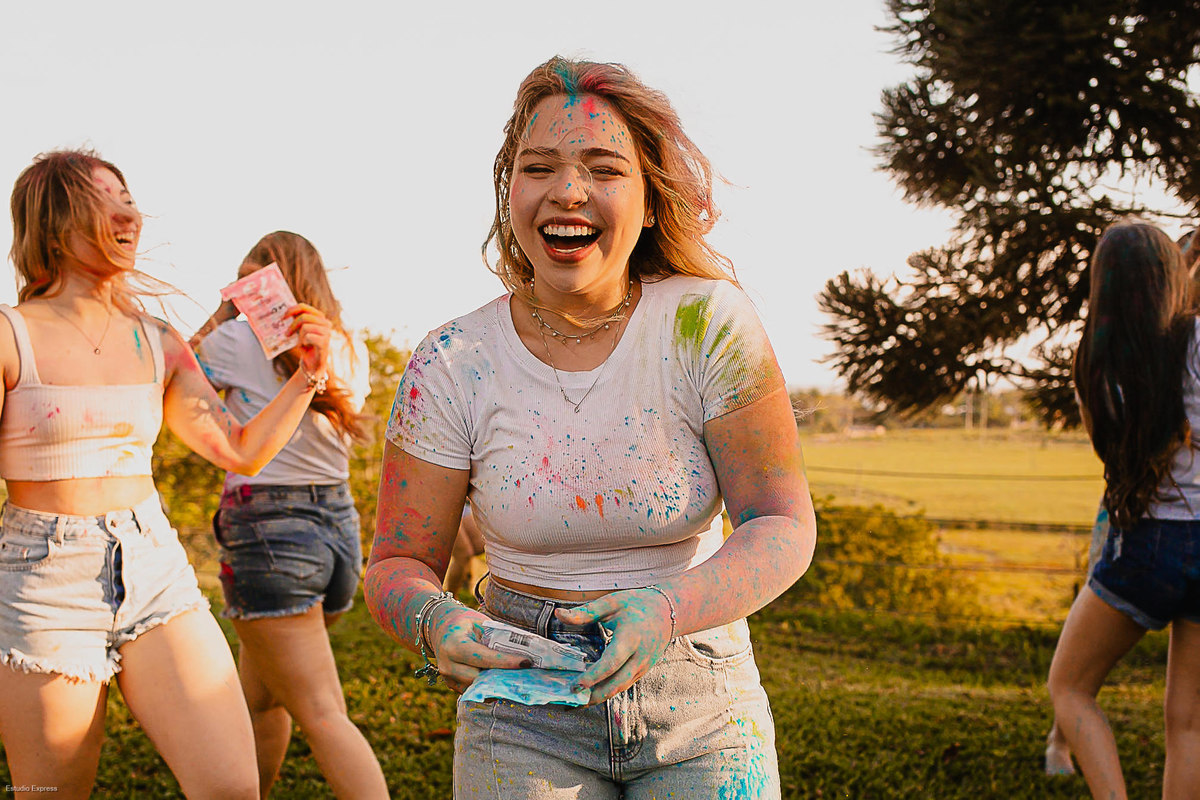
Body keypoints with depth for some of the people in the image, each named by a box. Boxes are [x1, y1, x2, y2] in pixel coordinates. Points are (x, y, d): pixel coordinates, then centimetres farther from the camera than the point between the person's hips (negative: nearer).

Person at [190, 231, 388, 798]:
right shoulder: (349, 352, 7)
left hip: (268, 531, -7)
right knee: (259, 696, 23)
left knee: (322, 716, -8)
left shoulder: (241, 342, -8)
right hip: (340, 524, 7)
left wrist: (224, 311, 9)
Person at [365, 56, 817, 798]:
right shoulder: (450, 367, -10)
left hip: (699, 705, 0)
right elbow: (399, 564, -4)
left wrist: (667, 610, -32)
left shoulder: (711, 325, -14)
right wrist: (436, 622, -28)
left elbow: (782, 526, -13)